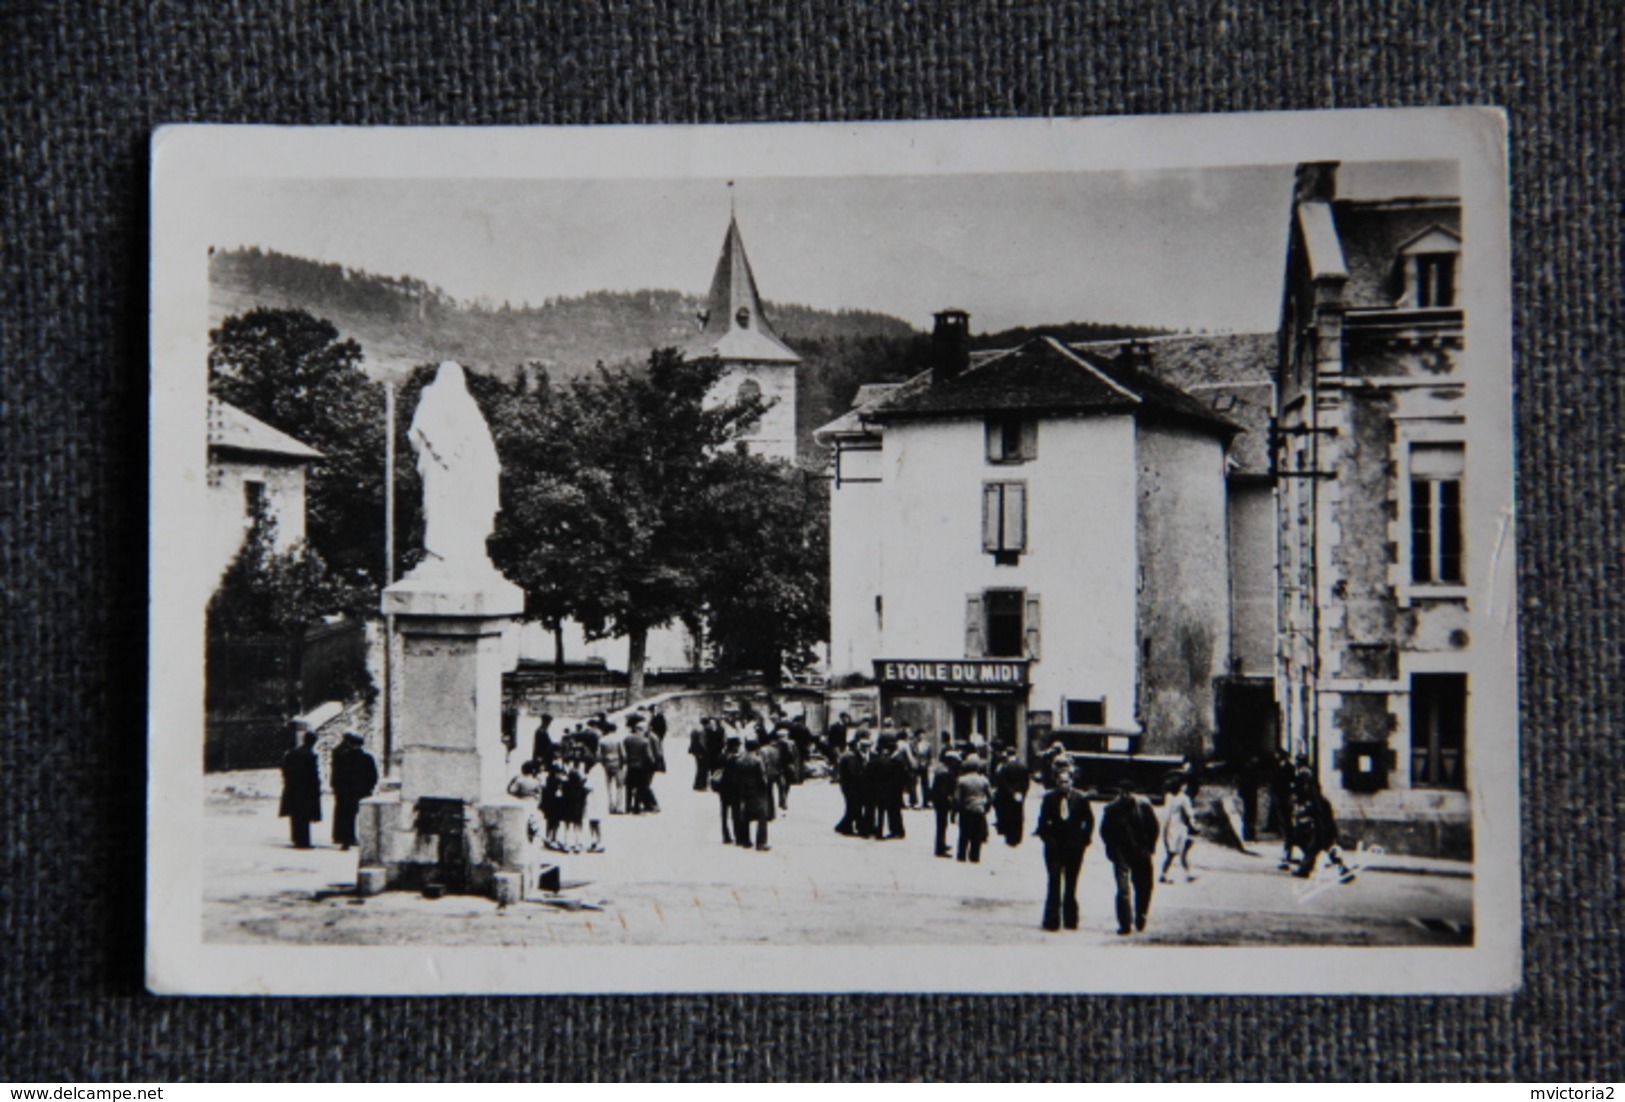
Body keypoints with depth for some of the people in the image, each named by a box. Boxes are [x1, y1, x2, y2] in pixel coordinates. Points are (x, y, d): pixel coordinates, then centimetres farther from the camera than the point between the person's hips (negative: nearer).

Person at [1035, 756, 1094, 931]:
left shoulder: (1081, 798, -1)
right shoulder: (1049, 798, -2)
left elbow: (1089, 821, 6)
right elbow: (1042, 821, 4)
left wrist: (1084, 840, 1)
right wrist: (1048, 839, -4)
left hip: (1074, 846, 1)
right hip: (1055, 847, -1)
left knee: (1071, 885, 8)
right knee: (1054, 882, -4)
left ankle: (1070, 920, 15)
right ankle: (1052, 921, -2)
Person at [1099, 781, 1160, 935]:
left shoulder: (1144, 805, -6)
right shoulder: (1112, 810, -7)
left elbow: (1153, 828, 2)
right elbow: (1105, 832, 1)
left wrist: (1149, 848, -3)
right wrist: (1113, 850, -6)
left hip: (1142, 854, 2)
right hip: (1121, 854, -2)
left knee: (1144, 888, 10)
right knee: (1123, 890, -8)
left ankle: (1140, 919, 30)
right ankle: (1125, 925, -6)